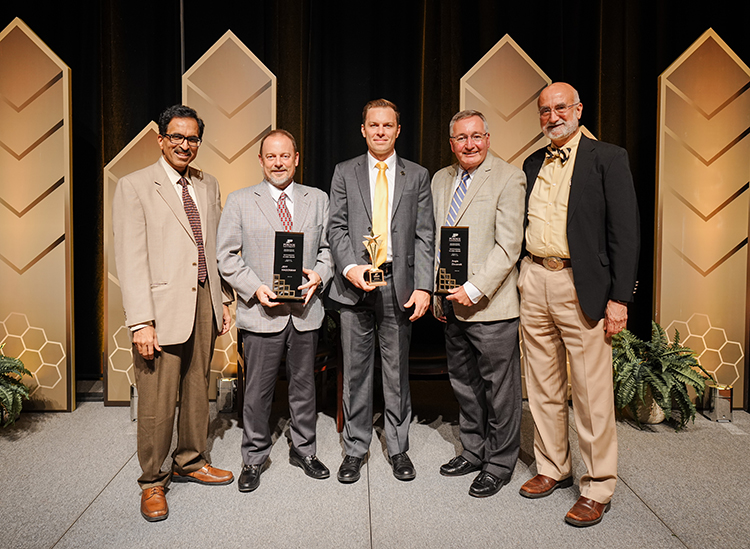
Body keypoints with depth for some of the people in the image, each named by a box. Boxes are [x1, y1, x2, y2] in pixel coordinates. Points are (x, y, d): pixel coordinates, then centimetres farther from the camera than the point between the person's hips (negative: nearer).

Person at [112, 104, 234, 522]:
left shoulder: (209, 186, 13)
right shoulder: (135, 187, -3)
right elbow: (131, 259, -9)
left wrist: (224, 299, 12)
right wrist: (141, 321, -15)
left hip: (204, 301, 5)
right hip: (163, 306, -5)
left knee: (198, 389, 15)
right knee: (157, 401, 1)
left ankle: (190, 462, 35)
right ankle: (152, 482, 21)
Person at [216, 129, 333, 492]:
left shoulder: (318, 200, 9)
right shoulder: (240, 201, 2)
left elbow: (328, 247, 10)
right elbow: (226, 256, 0)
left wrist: (319, 275, -9)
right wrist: (254, 287, -13)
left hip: (305, 309, 2)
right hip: (262, 312, -2)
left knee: (304, 385, 14)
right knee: (257, 391, 6)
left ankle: (303, 450, 33)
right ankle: (254, 459, 26)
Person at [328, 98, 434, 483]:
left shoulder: (417, 176, 8)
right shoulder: (345, 173, 10)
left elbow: (424, 236, 2)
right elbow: (336, 228, 4)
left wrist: (423, 286, -7)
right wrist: (350, 267, -13)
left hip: (399, 284, 0)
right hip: (355, 283, 1)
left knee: (397, 371, 8)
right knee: (355, 371, 8)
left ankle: (398, 448, 25)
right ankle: (355, 449, 23)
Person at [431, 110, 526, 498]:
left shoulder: (509, 178, -6)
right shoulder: (440, 179, 13)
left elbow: (508, 245, -13)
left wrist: (474, 290, -17)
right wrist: (436, 294, 10)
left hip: (490, 305, -6)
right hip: (451, 305, 7)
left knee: (499, 388, 5)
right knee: (463, 384, 17)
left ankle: (498, 465, 23)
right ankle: (474, 451, 35)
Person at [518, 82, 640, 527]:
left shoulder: (607, 158, -1)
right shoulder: (533, 164, 15)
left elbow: (625, 231, -6)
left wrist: (619, 298, -11)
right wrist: (522, 277, 7)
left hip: (582, 286, -5)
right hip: (533, 281, 6)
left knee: (592, 394, 0)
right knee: (543, 387, 14)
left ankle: (598, 489, 17)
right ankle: (553, 469, 31)